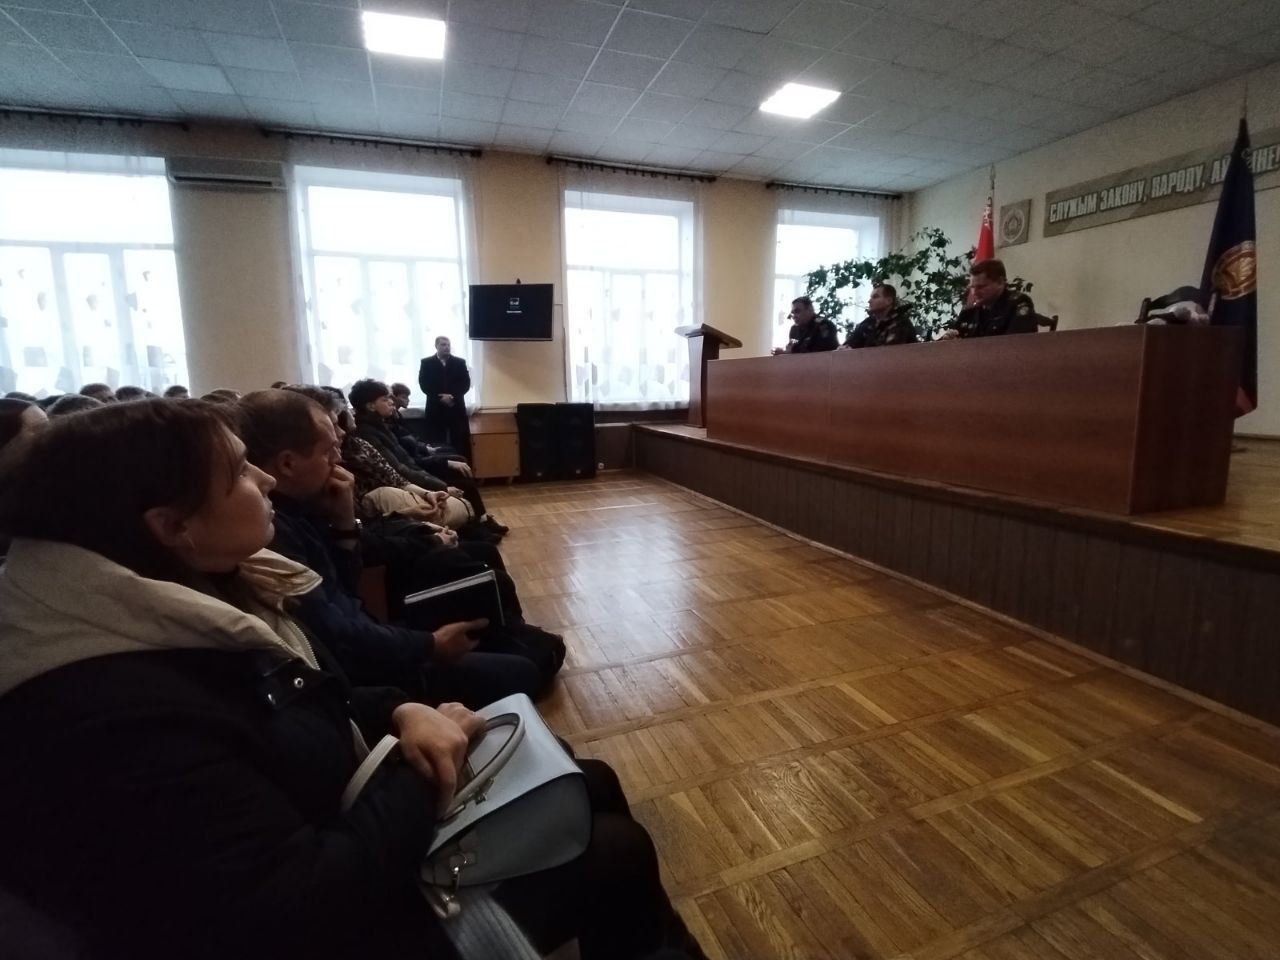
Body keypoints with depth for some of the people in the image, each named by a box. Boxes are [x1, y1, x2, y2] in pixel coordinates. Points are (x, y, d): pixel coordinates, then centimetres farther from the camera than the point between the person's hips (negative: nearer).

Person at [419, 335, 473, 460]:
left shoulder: (460, 362, 10)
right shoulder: (426, 363, 7)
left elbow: (466, 384, 2)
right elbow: (424, 384, -2)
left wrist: (453, 396, -13)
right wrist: (440, 397, -14)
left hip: (456, 407, 1)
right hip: (436, 408, -1)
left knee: (460, 443, 0)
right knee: (438, 443, -1)